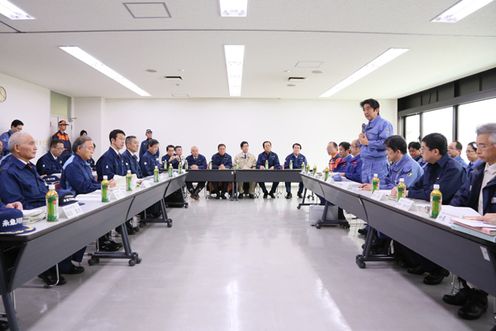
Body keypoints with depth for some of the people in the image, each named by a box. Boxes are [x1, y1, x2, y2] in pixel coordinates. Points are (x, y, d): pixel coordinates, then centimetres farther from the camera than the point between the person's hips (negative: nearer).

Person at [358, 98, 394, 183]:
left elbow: (385, 143, -20)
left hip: (378, 164, -8)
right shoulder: (366, 126, 19)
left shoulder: (384, 124, -7)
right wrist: (361, 140, 2)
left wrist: (367, 142, -11)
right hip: (365, 163, 8)